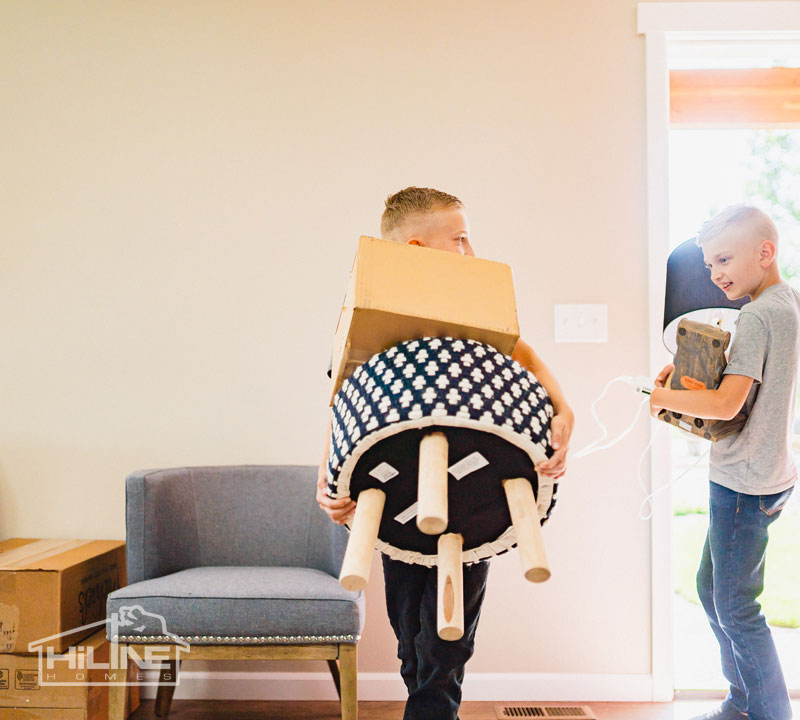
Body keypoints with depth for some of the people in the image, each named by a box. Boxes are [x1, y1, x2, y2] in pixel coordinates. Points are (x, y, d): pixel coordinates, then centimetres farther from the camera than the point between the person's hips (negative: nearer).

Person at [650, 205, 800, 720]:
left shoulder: (759, 316, -20)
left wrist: (664, 397, -13)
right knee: (712, 588, 20)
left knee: (735, 608, 0)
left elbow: (727, 404, -27)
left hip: (745, 482, -10)